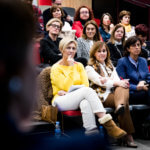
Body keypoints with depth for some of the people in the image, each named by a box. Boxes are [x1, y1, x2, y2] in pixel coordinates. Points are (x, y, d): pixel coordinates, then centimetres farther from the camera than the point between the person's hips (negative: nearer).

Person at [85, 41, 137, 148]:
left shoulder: (110, 66, 27)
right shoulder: (90, 68, 9)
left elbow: (118, 81, 10)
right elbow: (100, 82, -9)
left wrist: (107, 81, -14)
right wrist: (116, 83, -23)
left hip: (114, 92, 5)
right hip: (102, 96, -5)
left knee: (123, 87, -31)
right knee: (125, 103, -30)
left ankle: (120, 106, -55)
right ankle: (128, 136, -37)